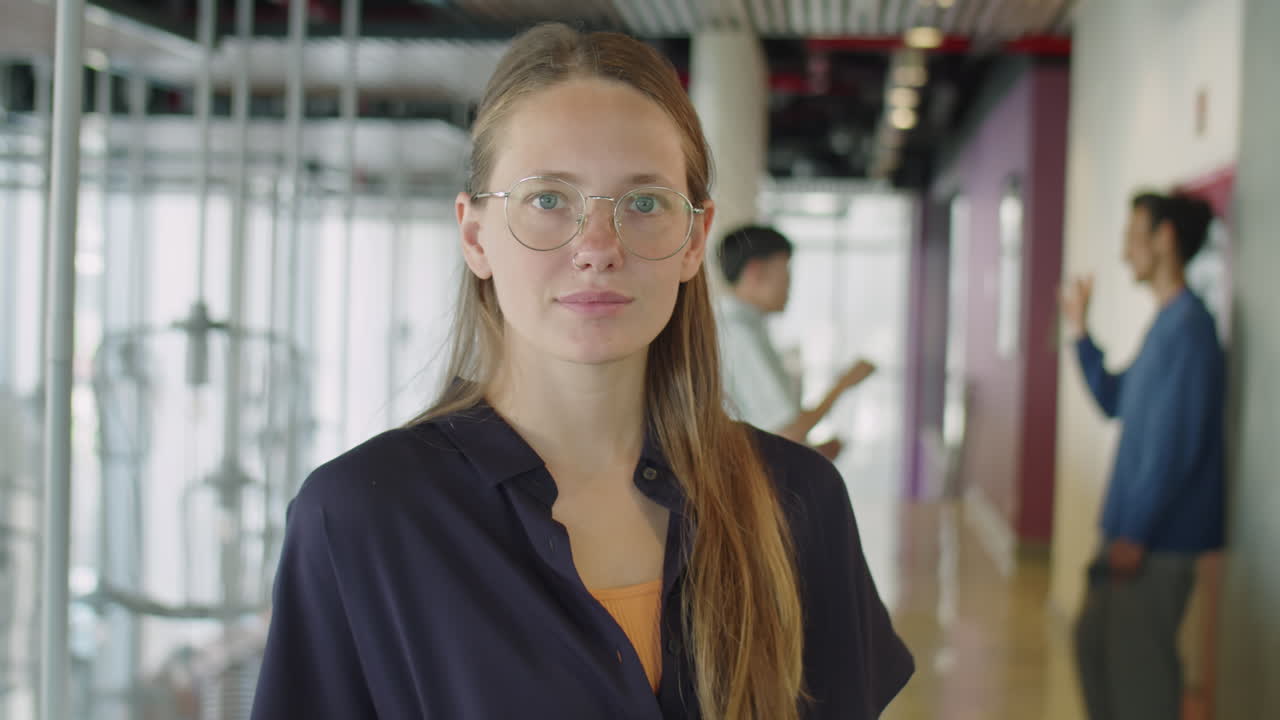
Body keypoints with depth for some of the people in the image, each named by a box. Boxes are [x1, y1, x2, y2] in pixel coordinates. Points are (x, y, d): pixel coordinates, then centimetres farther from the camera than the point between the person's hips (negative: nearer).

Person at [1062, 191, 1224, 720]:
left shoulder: (1189, 325, -18)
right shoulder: (1166, 323, 12)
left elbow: (1177, 441, -22)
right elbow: (1115, 402, 22)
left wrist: (1136, 532, -21)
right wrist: (1080, 333, 13)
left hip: (1161, 537, -10)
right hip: (1131, 525, 10)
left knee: (1138, 658, -4)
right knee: (1093, 637, 18)